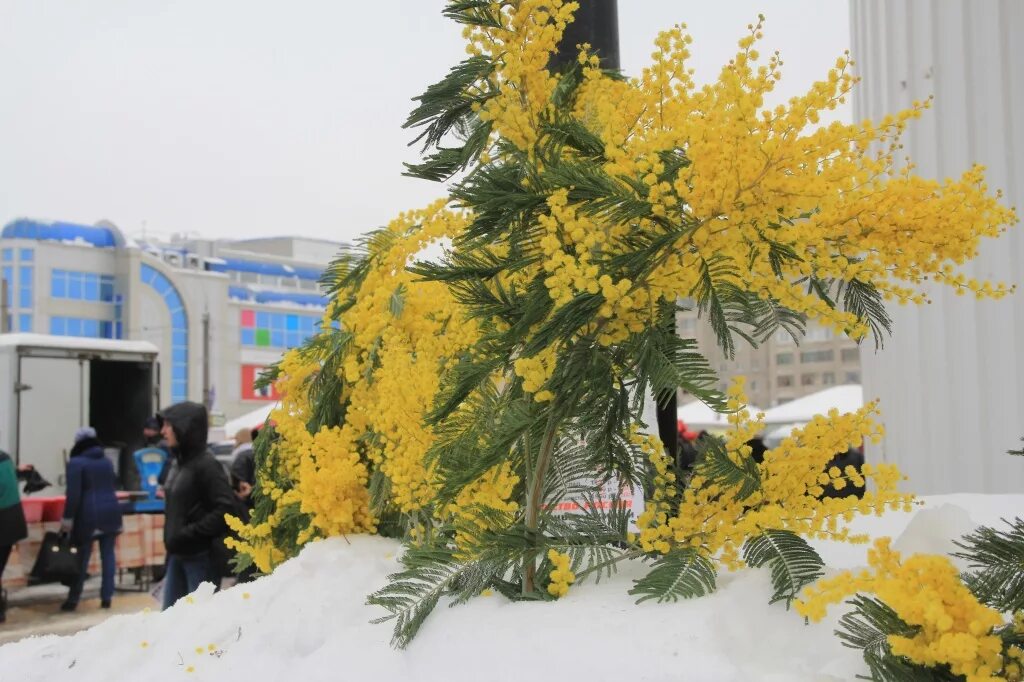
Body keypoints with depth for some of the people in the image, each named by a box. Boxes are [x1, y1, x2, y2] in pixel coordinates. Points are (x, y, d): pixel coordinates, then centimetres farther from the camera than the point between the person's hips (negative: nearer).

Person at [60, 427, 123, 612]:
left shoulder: (76, 462, -7)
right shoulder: (107, 461, 13)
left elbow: (73, 494, -13)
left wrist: (67, 518, -10)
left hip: (89, 515, -5)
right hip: (111, 512, 5)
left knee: (82, 557, 1)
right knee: (108, 555, 6)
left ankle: (73, 600, 7)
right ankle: (106, 597, 5)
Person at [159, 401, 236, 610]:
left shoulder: (206, 465, -14)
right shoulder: (178, 463, 11)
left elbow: (225, 510, -20)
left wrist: (189, 533, -19)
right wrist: (171, 541, 13)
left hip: (201, 557, -8)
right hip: (177, 555, 8)